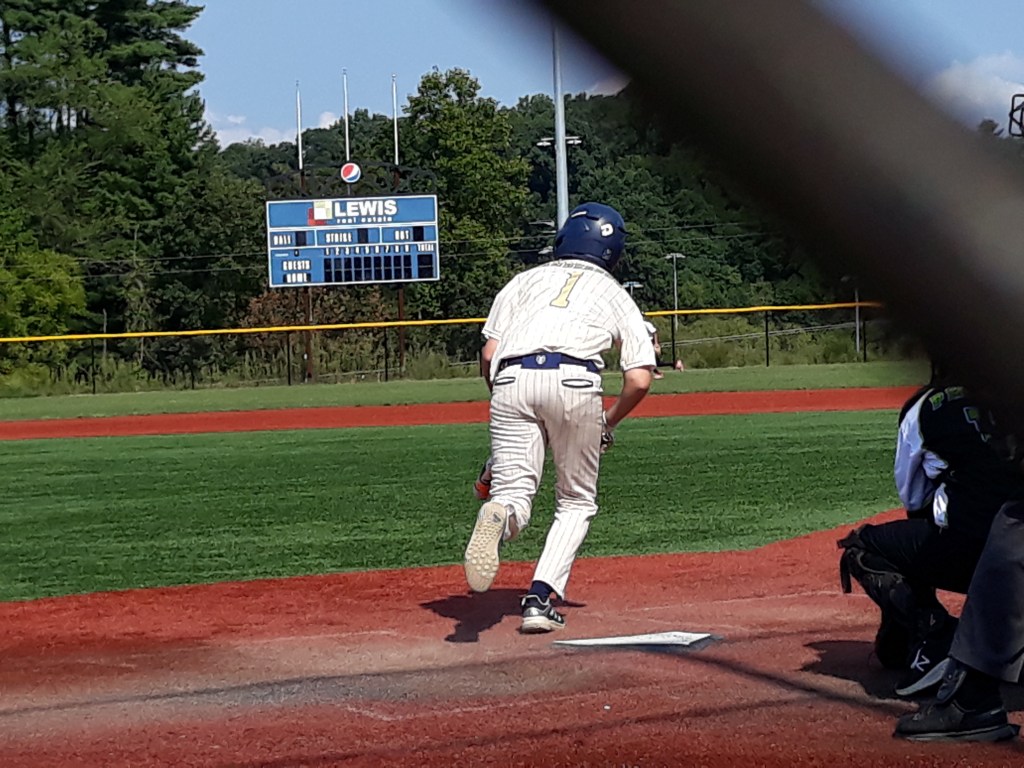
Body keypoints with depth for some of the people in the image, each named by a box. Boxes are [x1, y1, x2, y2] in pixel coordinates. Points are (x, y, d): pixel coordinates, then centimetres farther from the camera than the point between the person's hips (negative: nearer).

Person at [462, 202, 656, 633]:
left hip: (512, 378, 1)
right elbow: (639, 380, 13)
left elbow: (489, 355, 15)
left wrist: (505, 407, 29)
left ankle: (500, 515, -38)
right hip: (574, 380, -1)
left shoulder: (526, 280, 28)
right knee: (577, 501, 16)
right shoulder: (615, 295, 25)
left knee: (514, 490, 0)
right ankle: (541, 599, 0)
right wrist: (608, 425, 29)